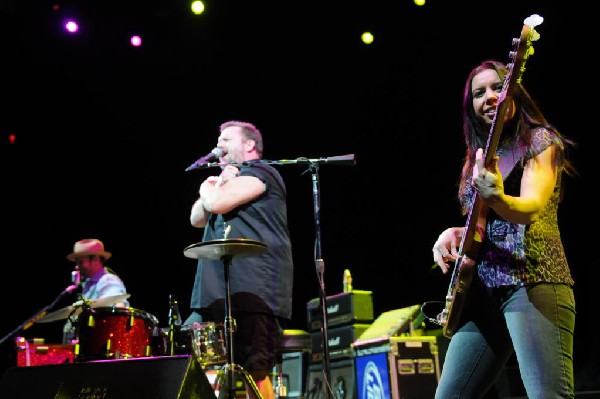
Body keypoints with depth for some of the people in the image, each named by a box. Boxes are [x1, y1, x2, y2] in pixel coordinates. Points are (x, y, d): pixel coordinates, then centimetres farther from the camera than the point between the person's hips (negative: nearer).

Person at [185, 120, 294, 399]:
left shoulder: (260, 172, -1)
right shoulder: (230, 178, 30)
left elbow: (216, 202, -16)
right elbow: (197, 219, 20)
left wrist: (207, 188, 8)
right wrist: (219, 184, 6)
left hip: (254, 292, -10)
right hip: (219, 293, 10)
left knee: (253, 373, -13)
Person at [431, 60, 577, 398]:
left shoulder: (539, 140, 2)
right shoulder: (476, 159, 20)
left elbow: (532, 207, -17)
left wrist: (497, 197, -39)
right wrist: (452, 233, 3)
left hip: (533, 282, -7)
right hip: (482, 289, 7)